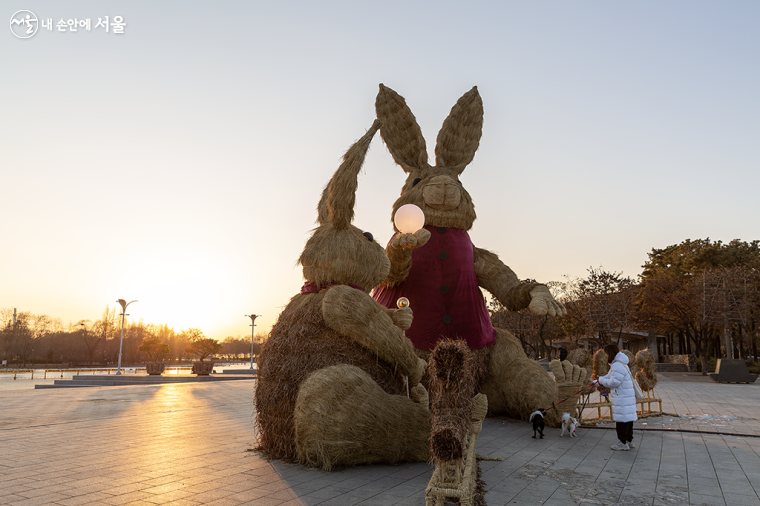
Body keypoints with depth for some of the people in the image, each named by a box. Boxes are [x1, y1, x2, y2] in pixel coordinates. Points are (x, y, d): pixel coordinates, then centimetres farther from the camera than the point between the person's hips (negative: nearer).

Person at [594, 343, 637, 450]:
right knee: (627, 418, 16)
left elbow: (614, 382, -22)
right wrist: (598, 380, 13)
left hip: (622, 398, -11)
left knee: (622, 419, -4)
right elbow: (610, 376, 22)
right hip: (626, 396, 11)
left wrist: (601, 381, -9)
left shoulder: (618, 365, -19)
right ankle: (629, 441, 25)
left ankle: (623, 443, 3)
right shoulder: (617, 364, 16)